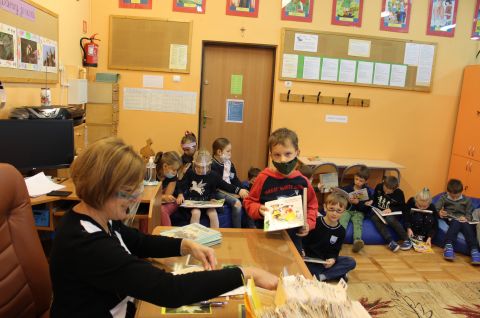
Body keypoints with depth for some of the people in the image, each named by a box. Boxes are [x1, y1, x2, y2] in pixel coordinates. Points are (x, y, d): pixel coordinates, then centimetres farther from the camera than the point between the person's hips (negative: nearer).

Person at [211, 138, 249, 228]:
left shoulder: (229, 163, 11)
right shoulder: (213, 165, -12)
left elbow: (235, 180, 12)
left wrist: (242, 190, -8)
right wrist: (238, 190, -23)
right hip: (218, 191, -7)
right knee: (237, 203, -28)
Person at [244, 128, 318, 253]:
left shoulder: (302, 181, -6)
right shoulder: (264, 178, -13)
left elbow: (312, 205, 9)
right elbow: (249, 202, -2)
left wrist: (308, 224, -5)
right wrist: (259, 210, -21)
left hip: (294, 238, 2)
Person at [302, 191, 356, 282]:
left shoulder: (341, 231, 0)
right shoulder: (315, 223, -12)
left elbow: (335, 251, 2)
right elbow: (304, 241, -4)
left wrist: (332, 259, -19)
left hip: (326, 261, 4)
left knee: (351, 262, -13)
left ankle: (320, 276, -21)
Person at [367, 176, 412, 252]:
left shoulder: (399, 193, -12)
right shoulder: (378, 187, -5)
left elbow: (402, 208, -2)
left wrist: (391, 209, -18)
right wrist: (371, 203, -8)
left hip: (391, 213, -2)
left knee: (390, 219, -37)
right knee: (375, 218, -32)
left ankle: (406, 240, -23)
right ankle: (390, 241, -41)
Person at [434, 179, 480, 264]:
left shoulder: (467, 200, 19)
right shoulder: (444, 198, 16)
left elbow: (470, 214, 11)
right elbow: (436, 208, 4)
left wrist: (466, 218, -14)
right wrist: (439, 213, -21)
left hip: (462, 219, 1)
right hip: (450, 219, -1)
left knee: (467, 226, -34)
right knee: (456, 223, -37)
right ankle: (448, 246, -52)